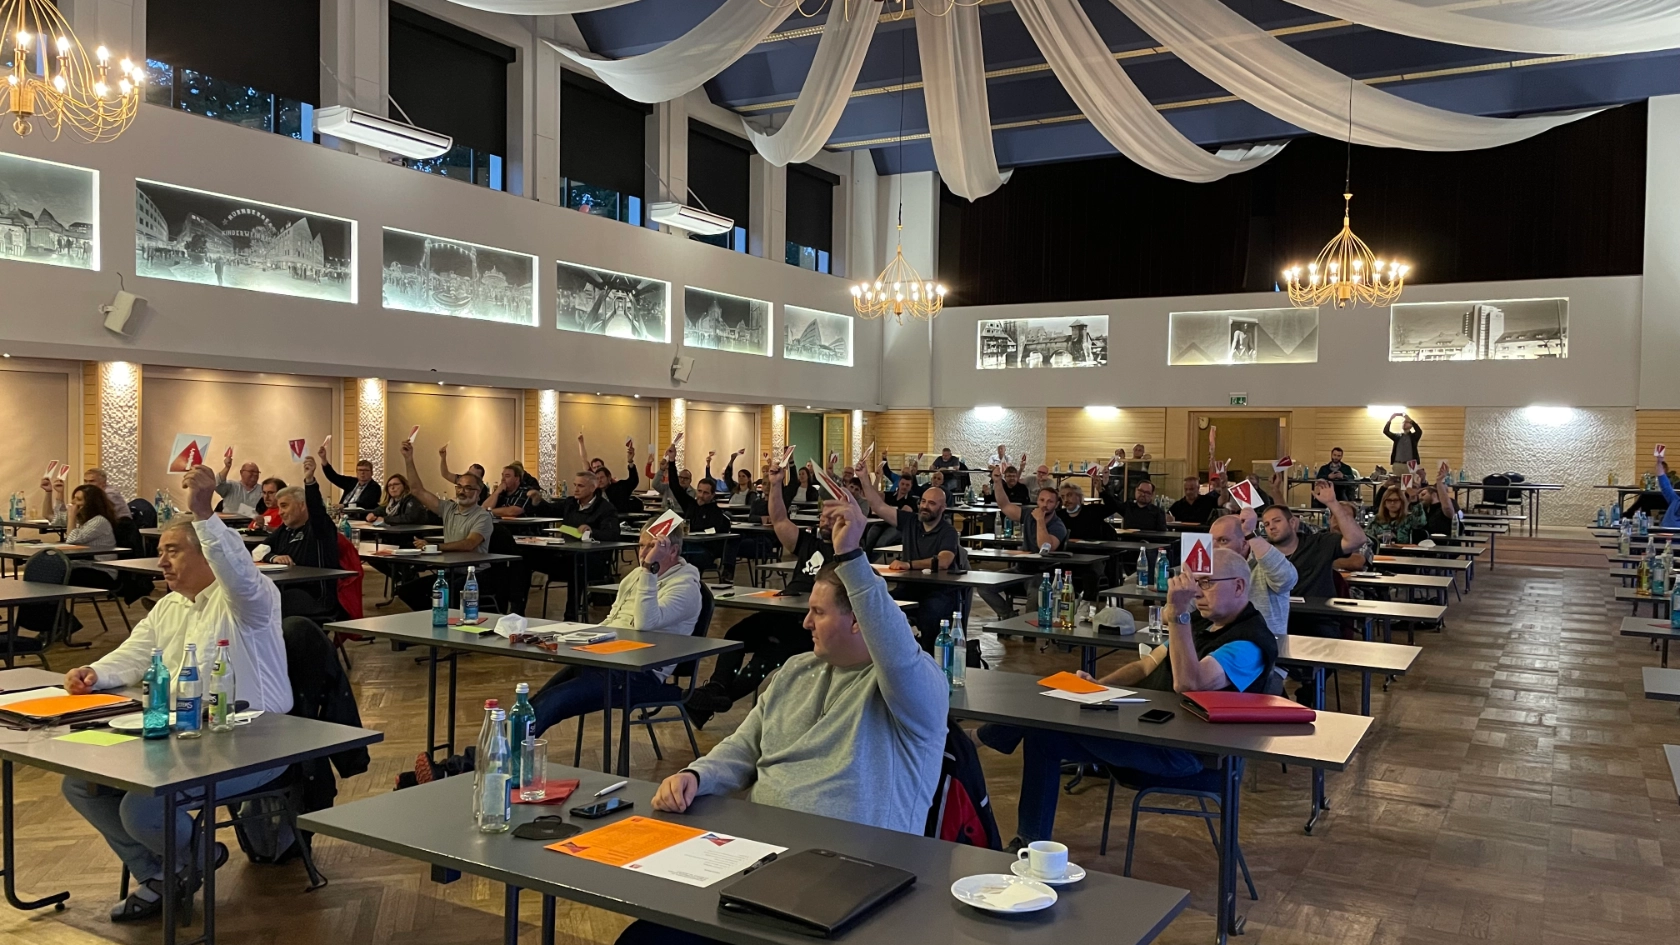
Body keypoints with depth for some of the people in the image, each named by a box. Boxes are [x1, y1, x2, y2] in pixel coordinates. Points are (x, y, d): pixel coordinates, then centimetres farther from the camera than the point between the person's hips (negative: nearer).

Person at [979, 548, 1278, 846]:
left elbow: (1188, 684, -29)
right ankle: (1032, 844, 6)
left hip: (1179, 750, -9)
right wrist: (1096, 686, 0)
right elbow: (1147, 666, 17)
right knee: (1042, 734, -1)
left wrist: (1177, 613, -33)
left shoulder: (1251, 642, -14)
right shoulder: (1201, 621, 17)